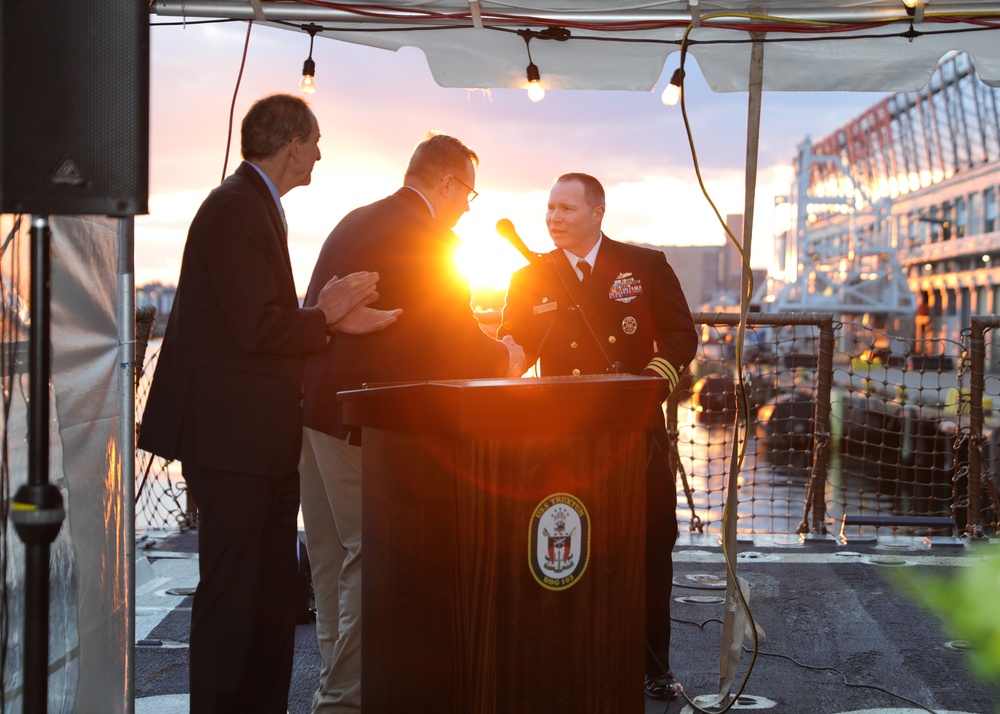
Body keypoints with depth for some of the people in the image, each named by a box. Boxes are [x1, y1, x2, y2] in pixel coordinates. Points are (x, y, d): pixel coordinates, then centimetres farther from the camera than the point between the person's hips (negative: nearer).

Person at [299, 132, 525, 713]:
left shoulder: (356, 221, 14)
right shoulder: (429, 239, -13)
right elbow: (457, 342, -11)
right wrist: (505, 359, 9)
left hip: (314, 407, 9)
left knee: (332, 560, 15)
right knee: (370, 559, 0)